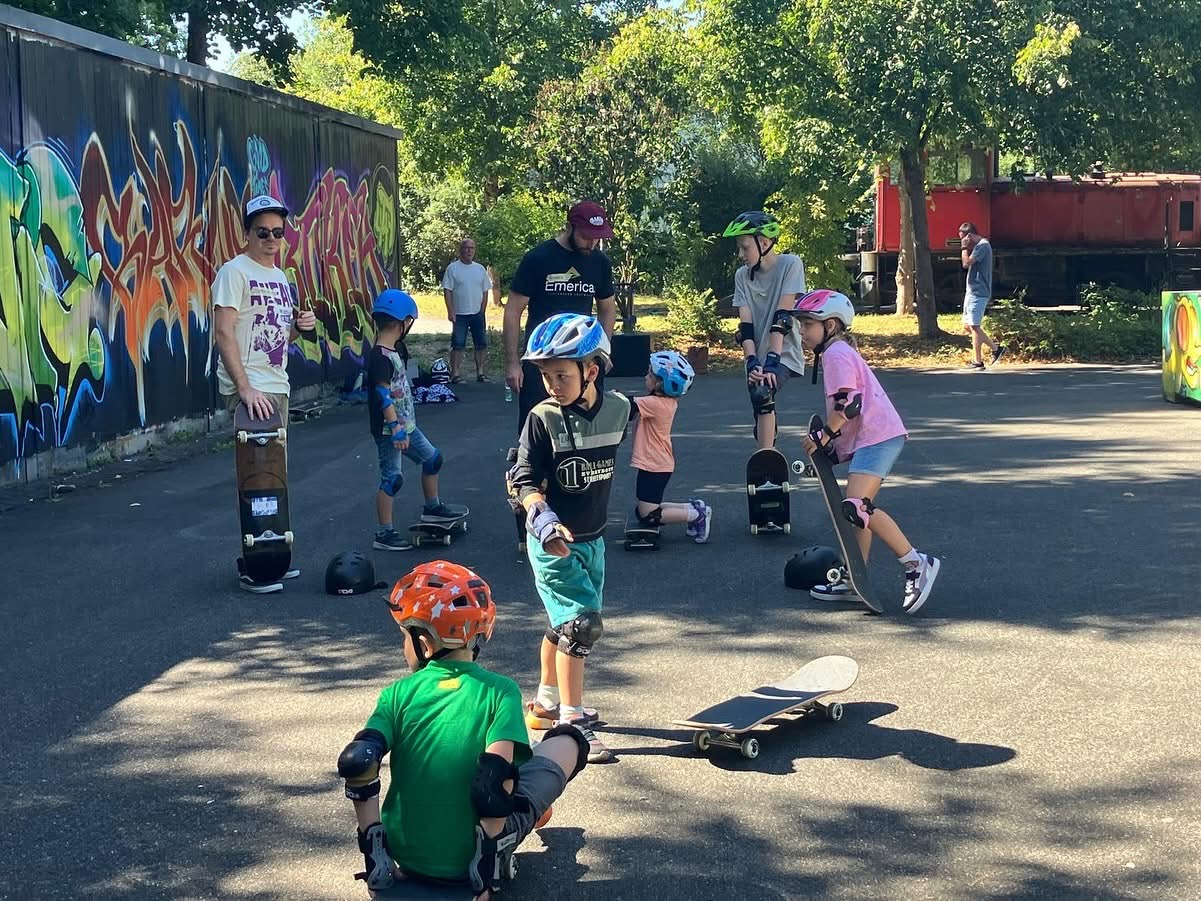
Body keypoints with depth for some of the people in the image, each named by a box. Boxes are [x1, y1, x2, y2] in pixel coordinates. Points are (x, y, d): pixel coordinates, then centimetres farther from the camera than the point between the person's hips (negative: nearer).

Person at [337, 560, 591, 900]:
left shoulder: (398, 694, -7)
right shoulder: (500, 691, -11)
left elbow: (357, 765, -19)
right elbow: (497, 779, -24)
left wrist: (372, 847, -10)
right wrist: (490, 856, -17)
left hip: (406, 856, -1)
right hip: (470, 861, 1)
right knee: (568, 739, 7)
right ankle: (489, 842, 4)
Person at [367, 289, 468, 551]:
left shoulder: (396, 349, 11)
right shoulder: (380, 357, -20)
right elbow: (383, 395, -26)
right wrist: (396, 428, -30)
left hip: (406, 424, 10)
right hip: (389, 429, -10)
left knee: (432, 457, 19)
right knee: (391, 478, -5)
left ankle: (432, 508, 36)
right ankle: (384, 534, 2)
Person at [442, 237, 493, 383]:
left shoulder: (480, 269, 9)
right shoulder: (452, 268, -3)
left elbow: (485, 292, 10)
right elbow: (447, 291, -6)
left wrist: (482, 311, 2)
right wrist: (450, 311, -12)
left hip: (478, 314, 4)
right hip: (459, 315, -4)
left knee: (481, 344, 5)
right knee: (457, 345, -3)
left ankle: (480, 373, 13)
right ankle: (455, 374, 0)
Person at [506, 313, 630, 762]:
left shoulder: (618, 408, -4)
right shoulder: (543, 418, -17)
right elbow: (525, 480, -18)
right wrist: (544, 520, -33)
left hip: (591, 537, 6)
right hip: (553, 541, -6)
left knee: (565, 623, 19)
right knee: (580, 621, -15)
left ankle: (546, 701, 38)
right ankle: (571, 723, -9)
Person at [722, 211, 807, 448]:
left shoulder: (790, 264, -7)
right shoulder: (742, 275, 7)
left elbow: (782, 317, -16)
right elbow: (745, 324, -2)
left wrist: (772, 360, -23)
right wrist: (753, 362, -17)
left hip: (784, 355, -6)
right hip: (759, 359, 6)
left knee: (762, 393, -32)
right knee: (763, 427, 5)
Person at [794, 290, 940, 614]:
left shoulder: (836, 353, -7)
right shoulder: (839, 351, 25)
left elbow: (847, 404, -18)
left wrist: (824, 435, -9)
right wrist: (830, 442, 22)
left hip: (877, 436, -11)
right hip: (871, 438, 11)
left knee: (856, 508, -20)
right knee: (858, 509, 13)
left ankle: (917, 564, -17)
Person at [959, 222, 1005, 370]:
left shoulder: (983, 245, -13)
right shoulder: (978, 246, 18)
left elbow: (966, 263, -20)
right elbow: (967, 264, 18)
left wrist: (964, 247, -7)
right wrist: (966, 248, 9)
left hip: (978, 292, -10)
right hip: (972, 291, 10)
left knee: (974, 326, -8)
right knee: (968, 326, 12)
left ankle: (978, 362, -3)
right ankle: (996, 348, 18)